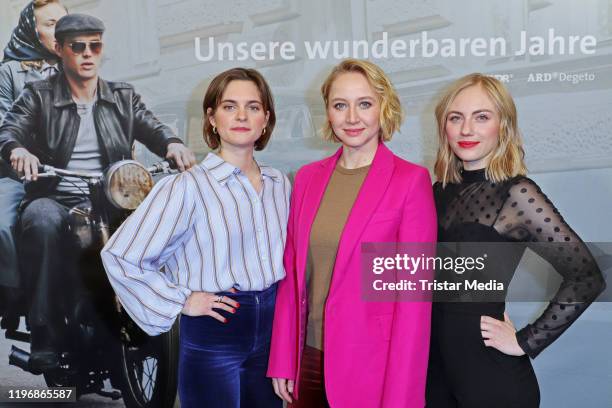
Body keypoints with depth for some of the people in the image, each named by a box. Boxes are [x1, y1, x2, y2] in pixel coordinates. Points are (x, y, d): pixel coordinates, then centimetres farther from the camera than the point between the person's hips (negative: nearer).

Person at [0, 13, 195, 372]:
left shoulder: (124, 97, 17)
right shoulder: (38, 96, 11)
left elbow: (152, 128, 3)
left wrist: (172, 144, -23)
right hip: (55, 199, -1)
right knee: (42, 222, -37)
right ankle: (45, 337, -31)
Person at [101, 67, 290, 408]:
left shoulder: (279, 184, 4)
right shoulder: (187, 187, -14)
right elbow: (120, 256, -13)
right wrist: (181, 301, -11)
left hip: (271, 330, 5)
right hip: (212, 336, -5)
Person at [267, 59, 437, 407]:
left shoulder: (412, 180, -10)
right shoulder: (308, 178, 4)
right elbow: (292, 274, 8)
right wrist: (283, 361, 6)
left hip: (373, 365, -4)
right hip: (309, 359, 4)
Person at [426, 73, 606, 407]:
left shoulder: (517, 194, -14)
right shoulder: (441, 191, 4)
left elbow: (586, 277, -17)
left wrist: (525, 342, -14)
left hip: (491, 377, -5)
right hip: (435, 366, 6)